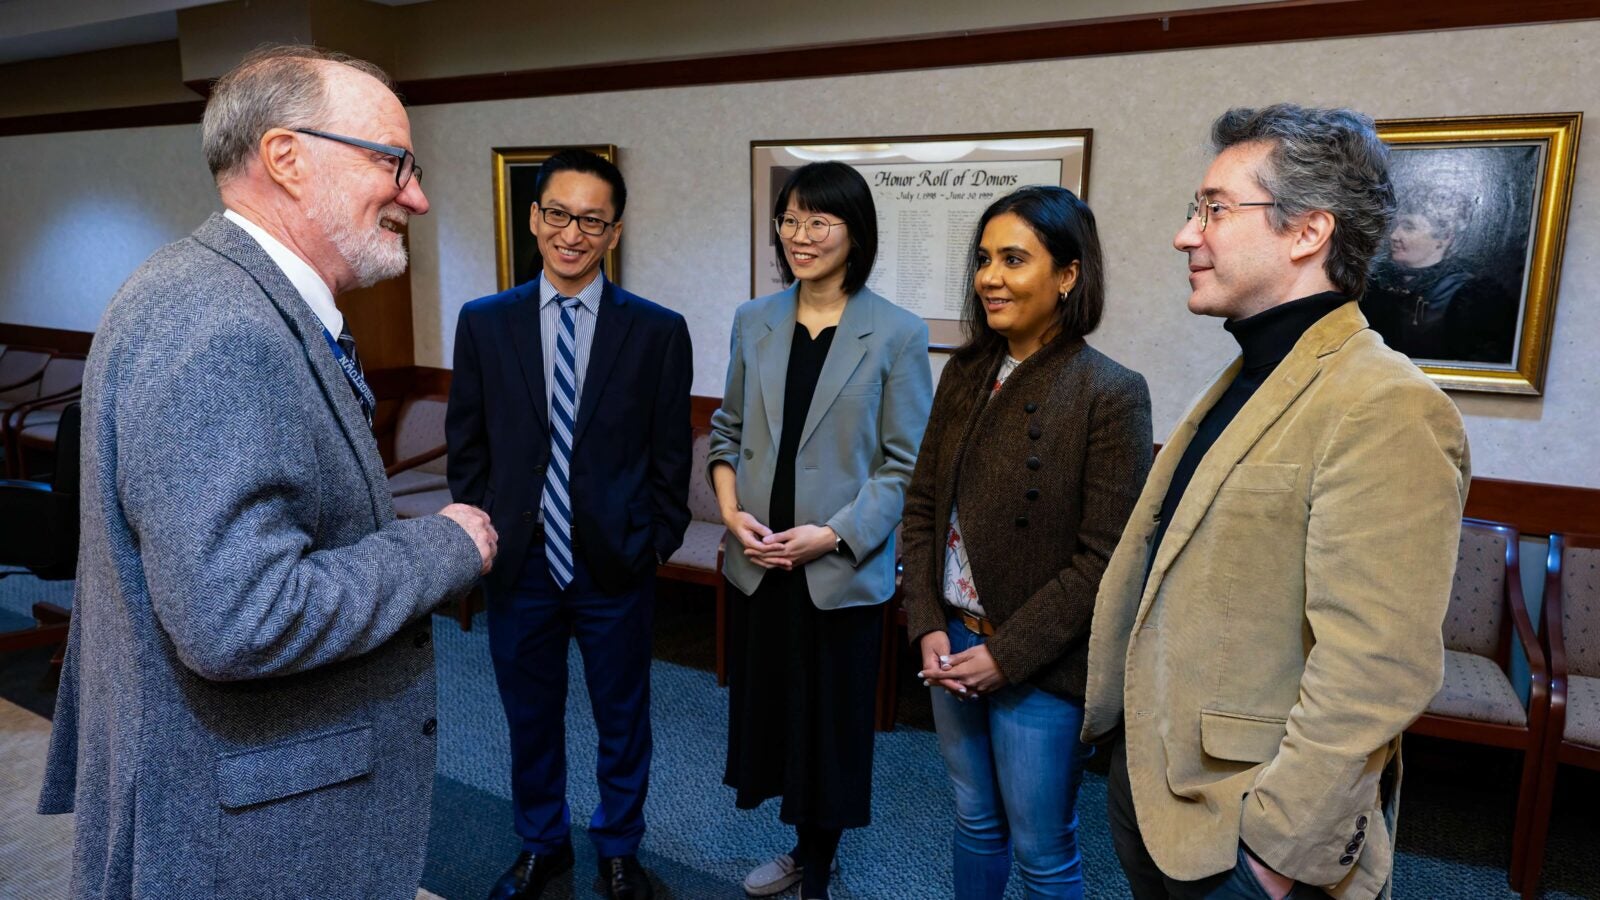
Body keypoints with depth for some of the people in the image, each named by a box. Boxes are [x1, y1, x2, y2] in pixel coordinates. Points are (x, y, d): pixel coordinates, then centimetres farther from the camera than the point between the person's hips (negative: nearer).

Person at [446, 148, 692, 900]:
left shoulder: (658, 331, -6)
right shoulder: (483, 323, -1)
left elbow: (671, 455, -1)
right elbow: (467, 445, 5)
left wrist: (659, 542, -2)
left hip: (616, 562, -1)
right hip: (518, 560, 2)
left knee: (623, 718, 16)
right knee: (529, 717, 19)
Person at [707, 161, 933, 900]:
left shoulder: (898, 334, -8)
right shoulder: (754, 321, 5)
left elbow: (905, 463, -8)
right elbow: (727, 429, 11)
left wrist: (835, 534, -17)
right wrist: (731, 507, -5)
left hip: (843, 567, -4)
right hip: (758, 562, 4)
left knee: (830, 721, 10)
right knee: (767, 705, 15)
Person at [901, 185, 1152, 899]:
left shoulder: (1111, 394, -15)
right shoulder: (965, 373, 3)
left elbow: (1103, 560, -16)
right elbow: (923, 505, 5)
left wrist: (1007, 654, -15)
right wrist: (928, 627, -3)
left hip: (1038, 663, -5)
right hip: (950, 643, 5)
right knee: (974, 820, 23)